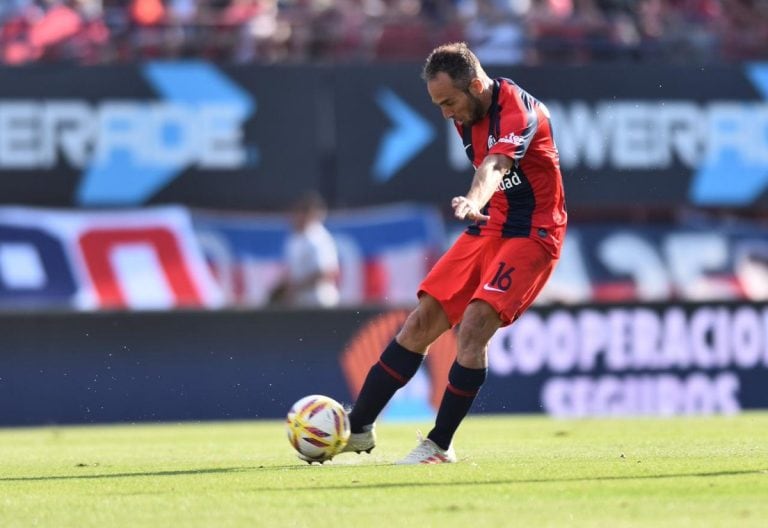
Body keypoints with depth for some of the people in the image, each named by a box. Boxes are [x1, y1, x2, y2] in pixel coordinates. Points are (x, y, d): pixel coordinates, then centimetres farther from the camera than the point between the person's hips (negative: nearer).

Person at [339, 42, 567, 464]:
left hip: (531, 234, -8)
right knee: (422, 321, 0)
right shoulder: (467, 116, 4)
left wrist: (473, 203, -60)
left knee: (473, 326, -22)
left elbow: (496, 165, -43)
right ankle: (357, 429, 6)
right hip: (487, 227, 8)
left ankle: (439, 446, -12)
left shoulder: (518, 110, -23)